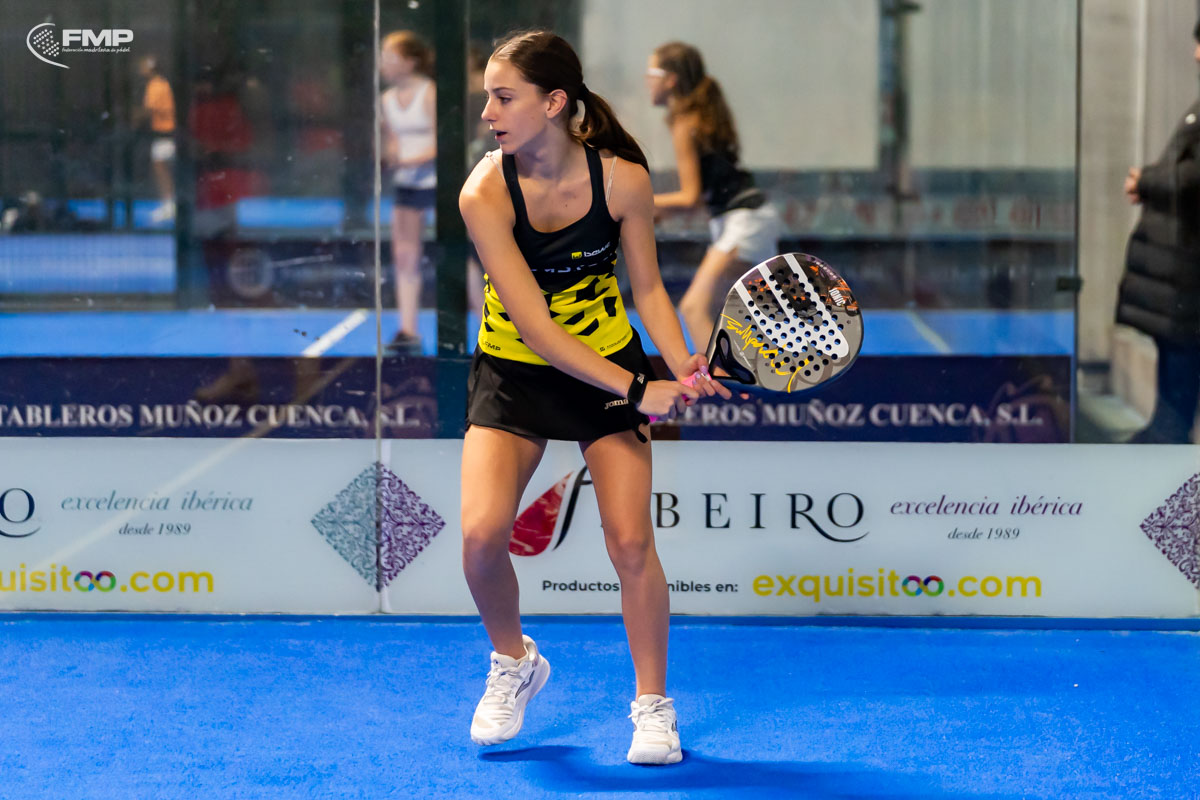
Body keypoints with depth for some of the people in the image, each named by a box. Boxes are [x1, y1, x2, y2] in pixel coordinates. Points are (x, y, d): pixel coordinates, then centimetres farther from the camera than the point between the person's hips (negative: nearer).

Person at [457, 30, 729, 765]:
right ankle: (514, 663, 13)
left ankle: (653, 704, 13)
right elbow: (534, 325, -24)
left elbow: (648, 287, -3)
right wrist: (635, 389, -28)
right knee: (481, 535, -17)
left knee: (631, 542, -8)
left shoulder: (623, 178, -18)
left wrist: (681, 365, -20)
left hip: (610, 358, 1)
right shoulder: (486, 193, -23)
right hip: (514, 370, -1)